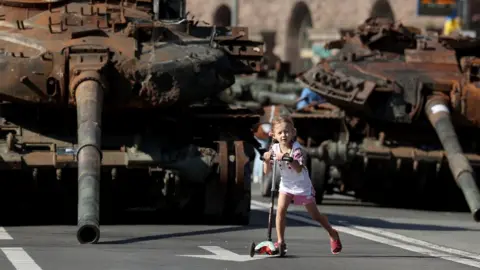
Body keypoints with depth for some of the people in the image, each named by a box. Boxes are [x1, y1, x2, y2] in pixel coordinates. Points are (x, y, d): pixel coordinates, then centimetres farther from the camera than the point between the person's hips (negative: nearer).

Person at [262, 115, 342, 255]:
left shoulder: (296, 149, -25)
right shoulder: (274, 149, -12)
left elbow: (299, 169, -39)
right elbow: (267, 171, -11)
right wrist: (266, 160, -30)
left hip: (302, 186, -4)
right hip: (286, 185, 4)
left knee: (315, 215, 8)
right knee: (280, 210, -18)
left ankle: (333, 234, 31)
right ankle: (280, 242, -10)